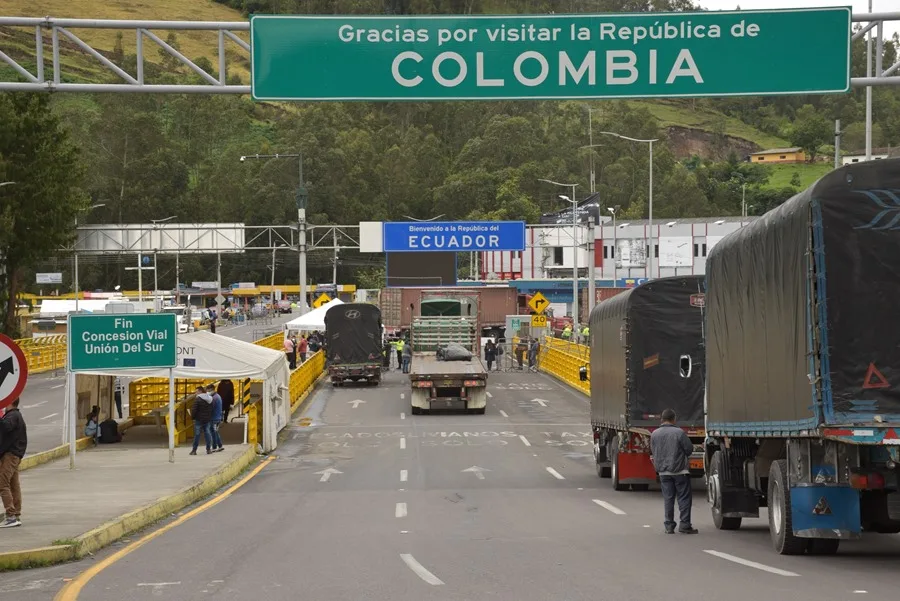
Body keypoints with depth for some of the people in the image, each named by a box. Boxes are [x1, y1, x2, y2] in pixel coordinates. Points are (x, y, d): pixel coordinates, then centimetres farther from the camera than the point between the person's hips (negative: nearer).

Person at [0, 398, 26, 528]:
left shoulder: (12, 416, -13)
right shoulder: (17, 415, 21)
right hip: (15, 454, 11)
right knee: (14, 485, 12)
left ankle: (11, 516, -18)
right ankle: (17, 516, 13)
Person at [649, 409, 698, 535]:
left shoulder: (654, 434, 0)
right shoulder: (679, 433, -13)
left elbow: (653, 452, 9)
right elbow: (689, 449, -8)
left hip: (663, 471, 4)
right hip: (680, 471, -4)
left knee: (668, 498, 8)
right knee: (684, 498, 2)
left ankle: (669, 526, 7)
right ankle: (684, 525, -1)